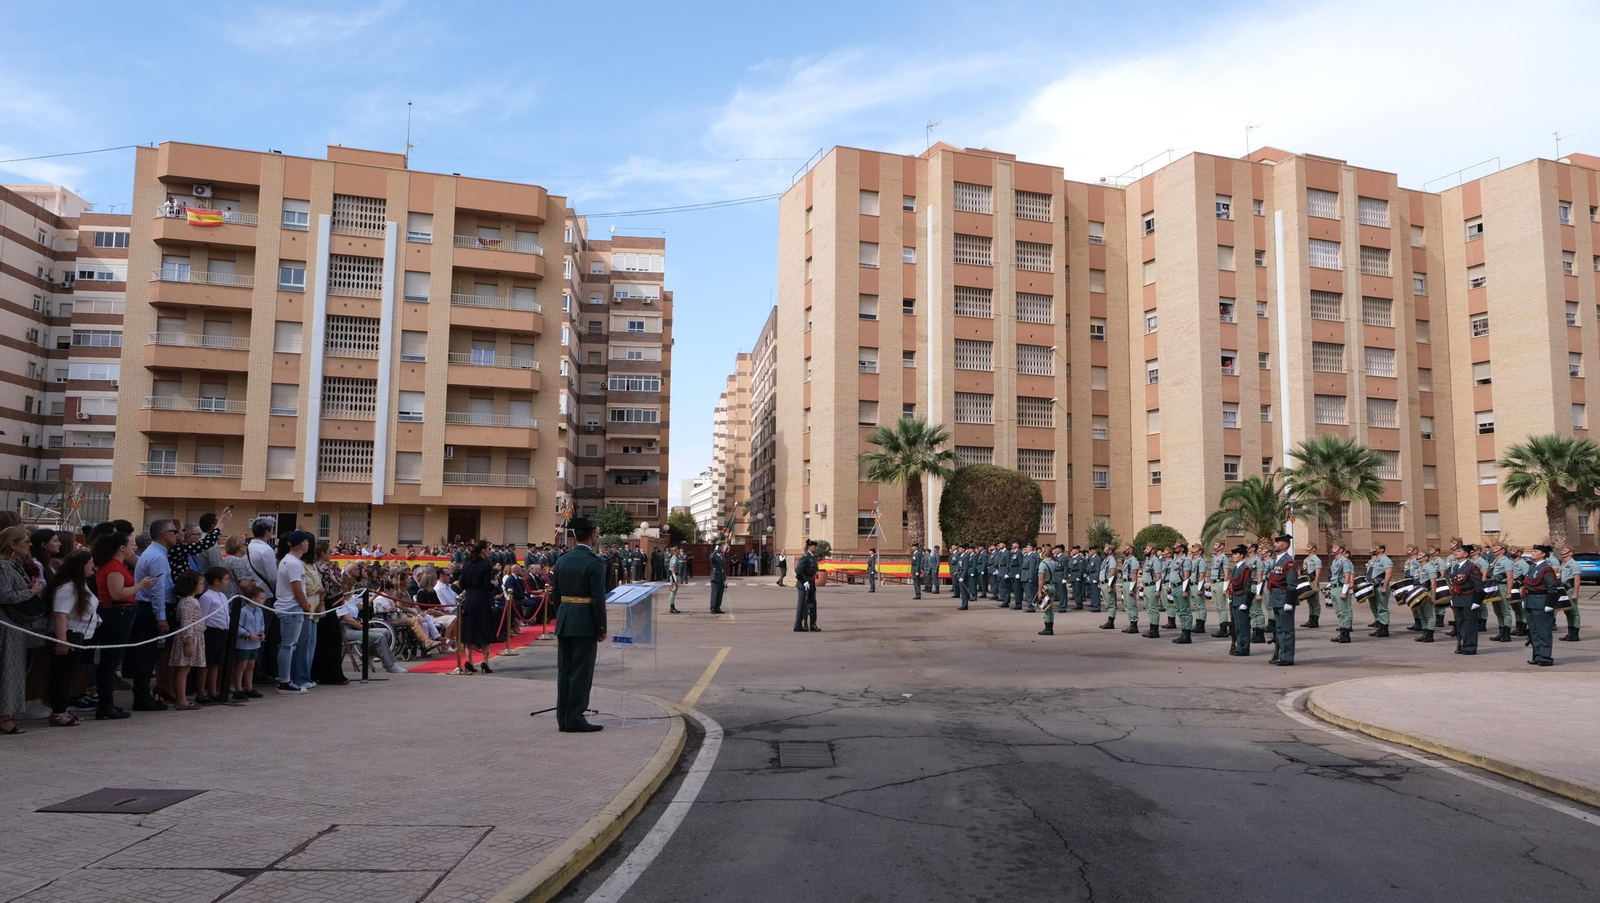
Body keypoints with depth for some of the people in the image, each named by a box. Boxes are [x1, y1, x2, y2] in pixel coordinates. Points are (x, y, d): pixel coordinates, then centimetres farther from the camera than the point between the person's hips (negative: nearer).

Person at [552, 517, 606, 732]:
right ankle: (575, 719, 1)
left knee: (564, 671, 10)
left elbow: (556, 594, 12)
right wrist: (602, 628, -8)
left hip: (564, 623, 7)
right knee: (581, 672, -1)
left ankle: (563, 719, 16)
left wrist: (560, 620, 18)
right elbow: (598, 599, -14)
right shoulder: (594, 563, -12)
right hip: (585, 623, -7)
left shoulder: (562, 560, 8)